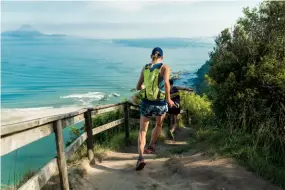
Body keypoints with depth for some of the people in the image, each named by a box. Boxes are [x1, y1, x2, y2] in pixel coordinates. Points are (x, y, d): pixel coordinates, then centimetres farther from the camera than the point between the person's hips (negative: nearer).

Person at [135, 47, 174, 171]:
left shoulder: (145, 68, 7)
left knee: (142, 130, 12)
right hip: (160, 103, -2)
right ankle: (150, 146, 45)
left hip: (146, 102, 2)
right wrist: (168, 99, -12)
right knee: (159, 125, 28)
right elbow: (166, 83, -22)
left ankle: (141, 157, -6)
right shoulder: (165, 67, -3)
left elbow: (138, 87, 12)